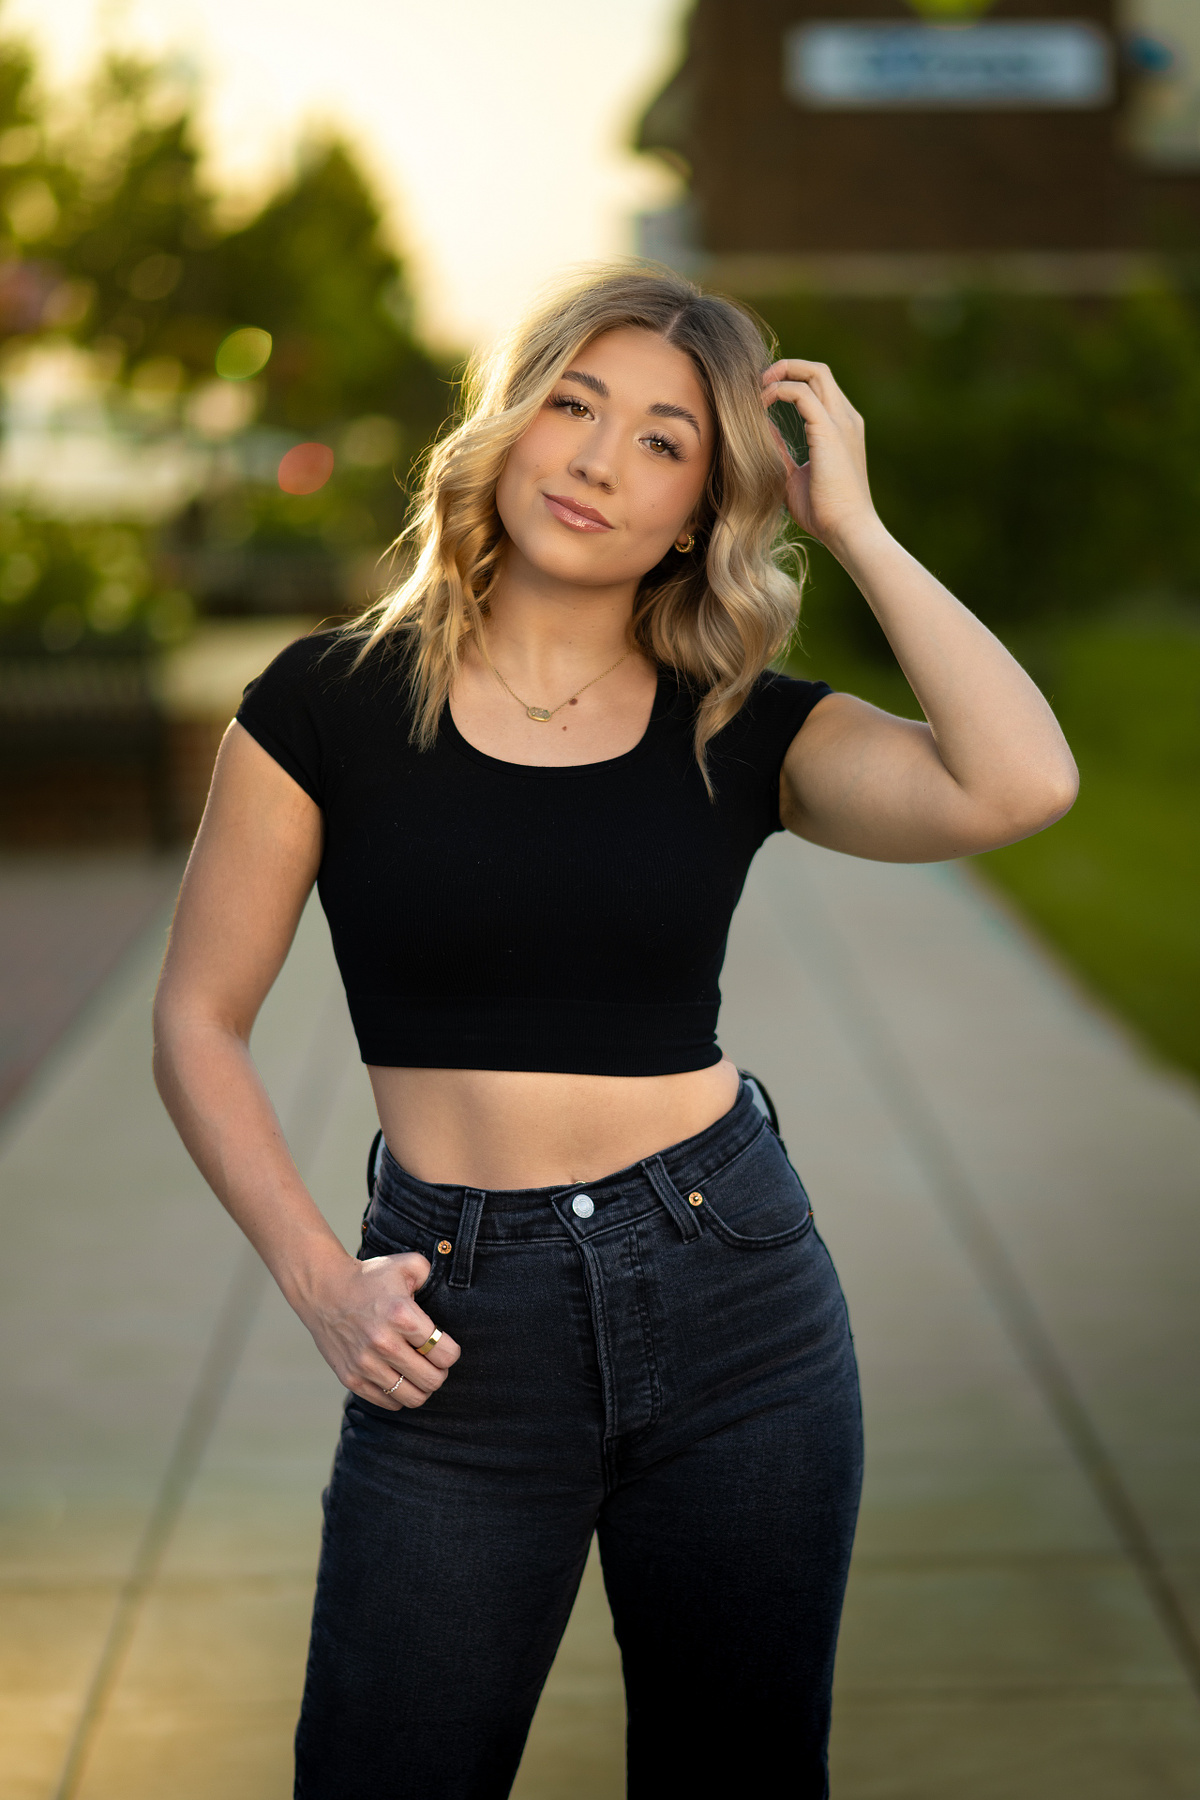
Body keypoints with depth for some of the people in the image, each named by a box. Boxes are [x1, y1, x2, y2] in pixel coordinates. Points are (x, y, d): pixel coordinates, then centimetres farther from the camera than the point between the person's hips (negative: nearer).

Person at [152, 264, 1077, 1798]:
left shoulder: (744, 735, 1)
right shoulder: (332, 705, -1)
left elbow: (1021, 785, -17)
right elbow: (198, 1022, 3)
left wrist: (852, 522, -10)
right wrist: (318, 1280, -8)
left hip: (735, 1304, 2)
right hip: (460, 1338, -1)